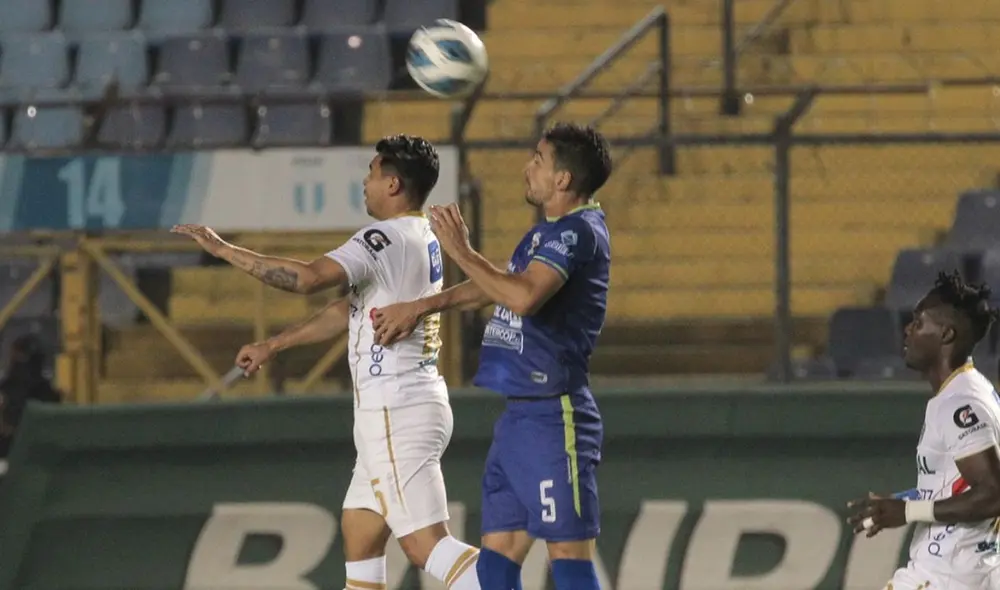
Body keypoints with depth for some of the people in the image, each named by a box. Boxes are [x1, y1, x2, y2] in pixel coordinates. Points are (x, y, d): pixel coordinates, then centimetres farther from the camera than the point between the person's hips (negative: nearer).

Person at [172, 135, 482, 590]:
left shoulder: (387, 239, -16)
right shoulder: (423, 241, 14)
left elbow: (307, 278, -28)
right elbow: (347, 311, 23)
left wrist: (224, 249, -20)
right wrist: (273, 345, 26)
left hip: (396, 415, -10)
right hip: (400, 412, 10)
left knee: (426, 545, -12)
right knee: (359, 530, 16)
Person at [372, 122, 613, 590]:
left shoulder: (578, 232, -13)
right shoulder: (545, 234, 18)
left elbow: (523, 296, -28)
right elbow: (493, 288, 33)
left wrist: (461, 252, -18)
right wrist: (419, 308, 31)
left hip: (552, 416, -10)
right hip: (518, 415, 10)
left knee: (569, 552, -9)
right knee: (497, 552, 8)